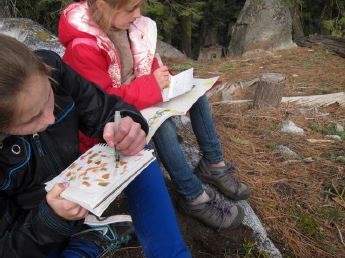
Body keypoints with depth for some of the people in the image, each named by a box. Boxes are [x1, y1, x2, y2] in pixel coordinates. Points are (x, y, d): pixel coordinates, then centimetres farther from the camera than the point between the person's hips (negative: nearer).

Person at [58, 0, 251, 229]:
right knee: (161, 122, -35)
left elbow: (146, 65, 11)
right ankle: (195, 198, -20)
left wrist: (162, 78, -10)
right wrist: (151, 86, -31)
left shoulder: (131, 26, -1)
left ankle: (213, 164, -2)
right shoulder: (82, 48, -24)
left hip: (137, 101, 8)